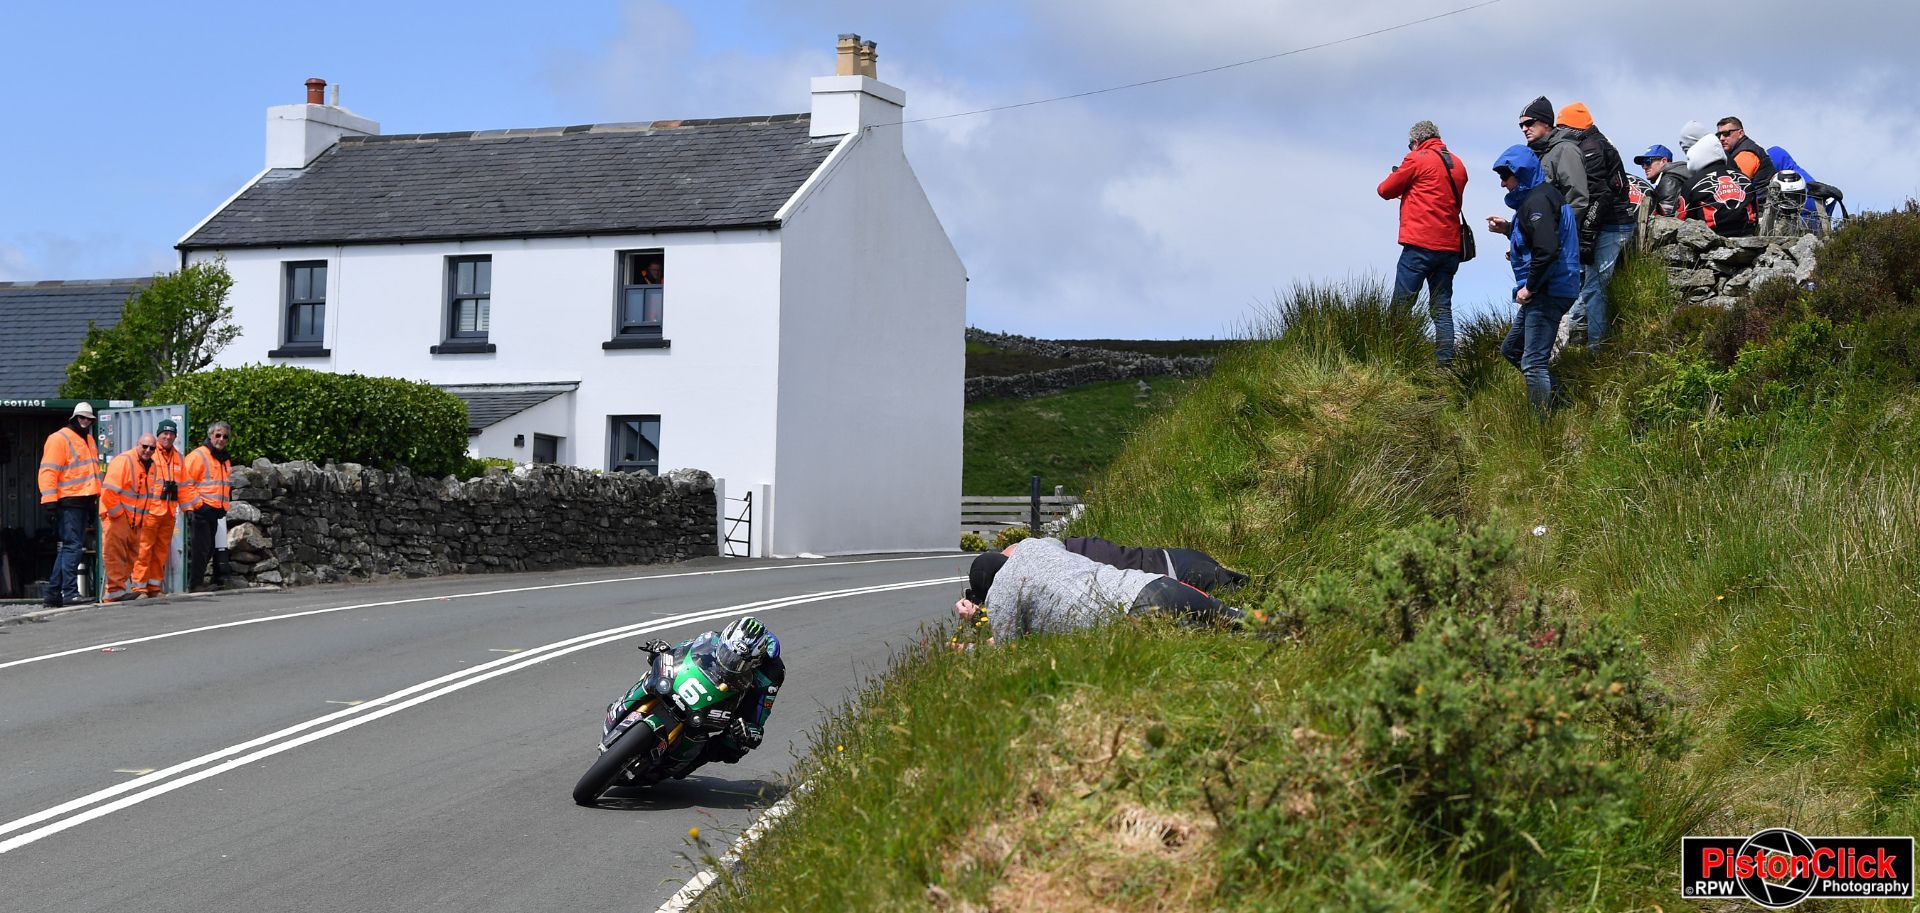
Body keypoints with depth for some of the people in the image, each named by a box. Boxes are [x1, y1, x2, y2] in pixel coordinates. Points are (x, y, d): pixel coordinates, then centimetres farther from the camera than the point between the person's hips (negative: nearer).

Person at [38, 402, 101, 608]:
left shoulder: (88, 440, 21)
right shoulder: (59, 439, -6)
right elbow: (48, 472, -13)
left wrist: (92, 504, 28)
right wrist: (49, 502, -20)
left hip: (83, 502, 9)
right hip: (68, 502, -9)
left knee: (69, 547, 10)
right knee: (72, 546, -12)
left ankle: (53, 593, 15)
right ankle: (70, 592, -12)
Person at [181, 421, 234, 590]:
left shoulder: (224, 459, 20)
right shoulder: (198, 456, -7)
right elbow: (184, 483, -15)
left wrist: (223, 507, 20)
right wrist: (198, 504, -17)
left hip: (215, 513, 9)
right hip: (199, 513, -9)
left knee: (208, 550, 11)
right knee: (199, 550, -9)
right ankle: (192, 585, -6)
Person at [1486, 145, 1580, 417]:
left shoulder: (1537, 200, -17)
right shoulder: (1533, 197, 15)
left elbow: (1547, 249, -29)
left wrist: (1529, 287, -20)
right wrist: (1508, 228, 14)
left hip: (1547, 293, -11)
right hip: (1545, 292, 11)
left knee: (1533, 363, -11)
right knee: (1511, 349, 22)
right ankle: (1556, 398, 21)